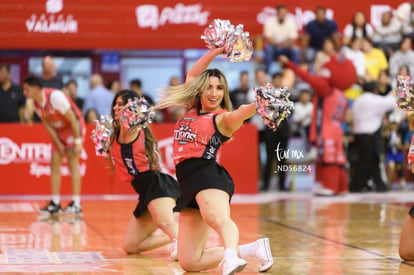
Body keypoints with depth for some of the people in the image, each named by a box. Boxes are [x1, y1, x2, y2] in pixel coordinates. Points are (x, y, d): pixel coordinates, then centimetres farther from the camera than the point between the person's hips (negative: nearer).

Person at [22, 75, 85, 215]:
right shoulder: (36, 103, -5)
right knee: (54, 164, 3)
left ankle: (76, 204, -13)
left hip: (73, 127, -8)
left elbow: (72, 119, -24)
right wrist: (58, 144, -3)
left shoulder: (55, 97, -29)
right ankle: (55, 203, 6)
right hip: (59, 131, 8)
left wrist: (78, 141, -22)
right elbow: (47, 125, 3)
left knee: (73, 162, -13)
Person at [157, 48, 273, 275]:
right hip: (187, 182, 7)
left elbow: (244, 111, -19)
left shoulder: (223, 118, 3)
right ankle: (253, 249, 10)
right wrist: (217, 51, 29)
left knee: (216, 217, -42)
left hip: (208, 174, -7)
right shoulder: (191, 111, 22)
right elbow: (191, 76, 33)